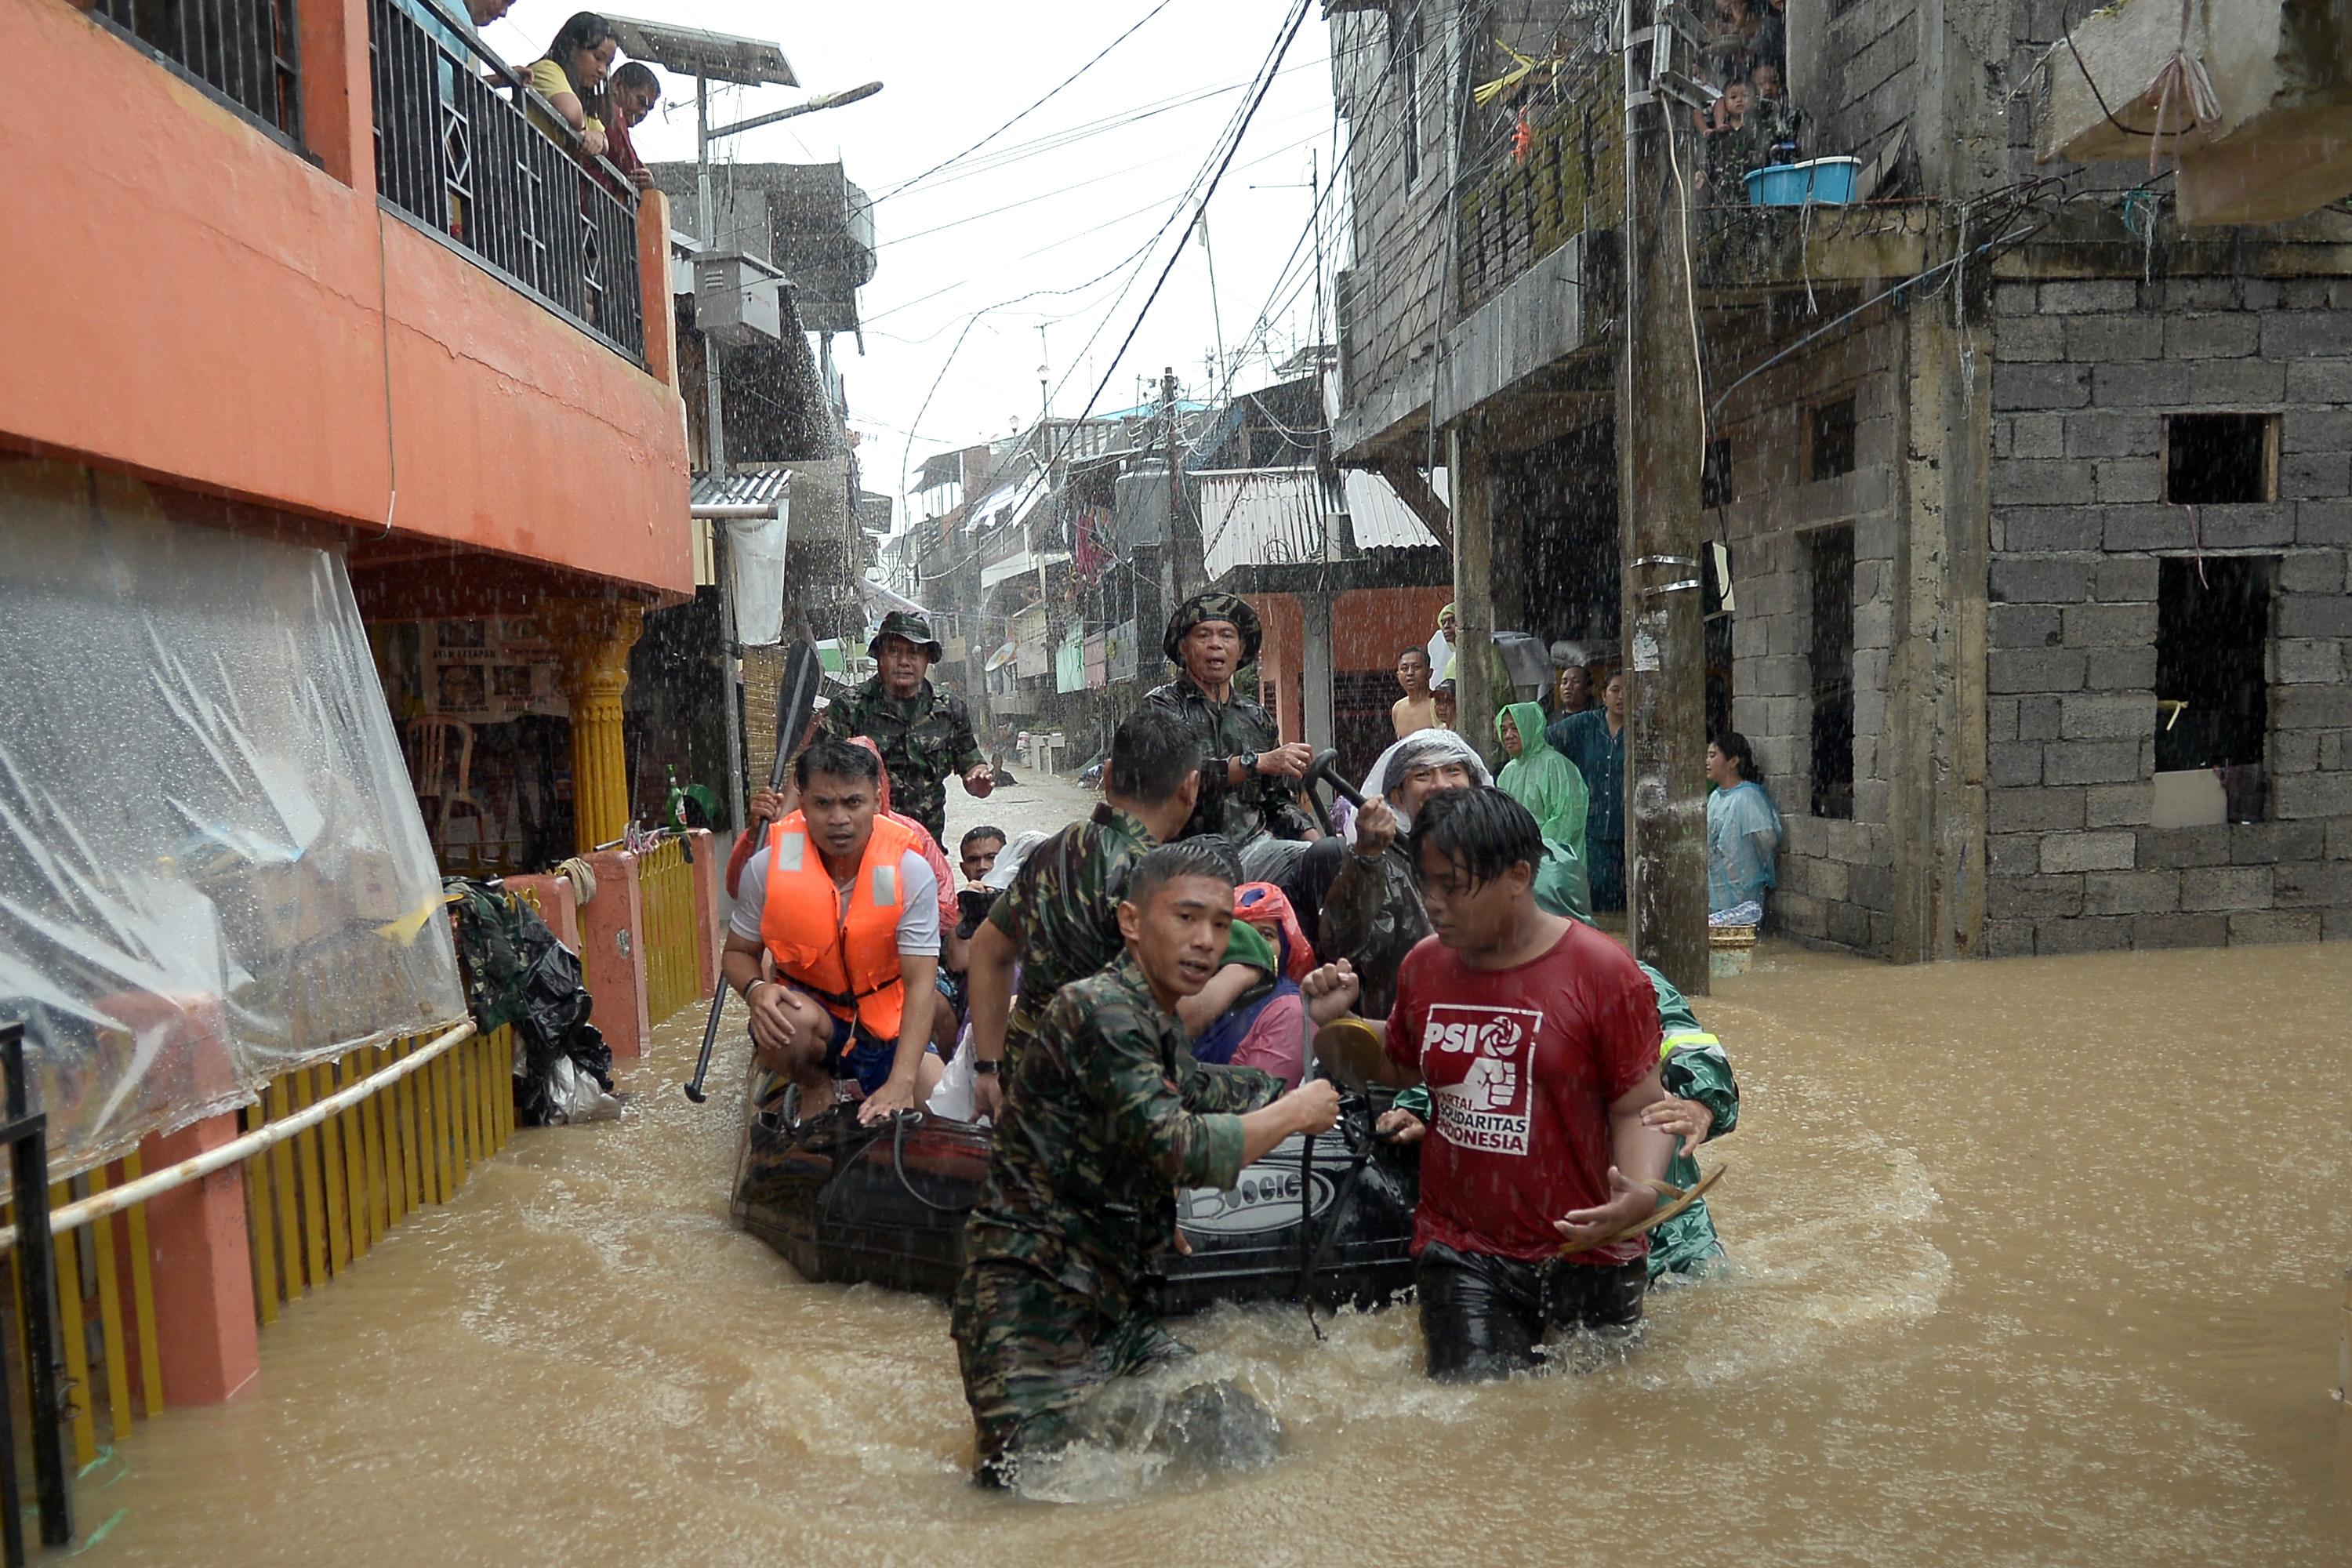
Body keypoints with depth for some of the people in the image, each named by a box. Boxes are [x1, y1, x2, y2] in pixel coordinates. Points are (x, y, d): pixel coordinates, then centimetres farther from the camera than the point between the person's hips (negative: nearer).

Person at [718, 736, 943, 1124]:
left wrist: (900, 1084, -34)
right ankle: (814, 1086, 0)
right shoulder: (769, 866, -16)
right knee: (791, 1020, -36)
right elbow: (739, 953, -1)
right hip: (808, 1007, -1)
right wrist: (756, 990, -27)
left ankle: (869, 1094, 16)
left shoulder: (909, 872, -19)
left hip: (887, 1026, 1)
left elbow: (919, 984, -22)